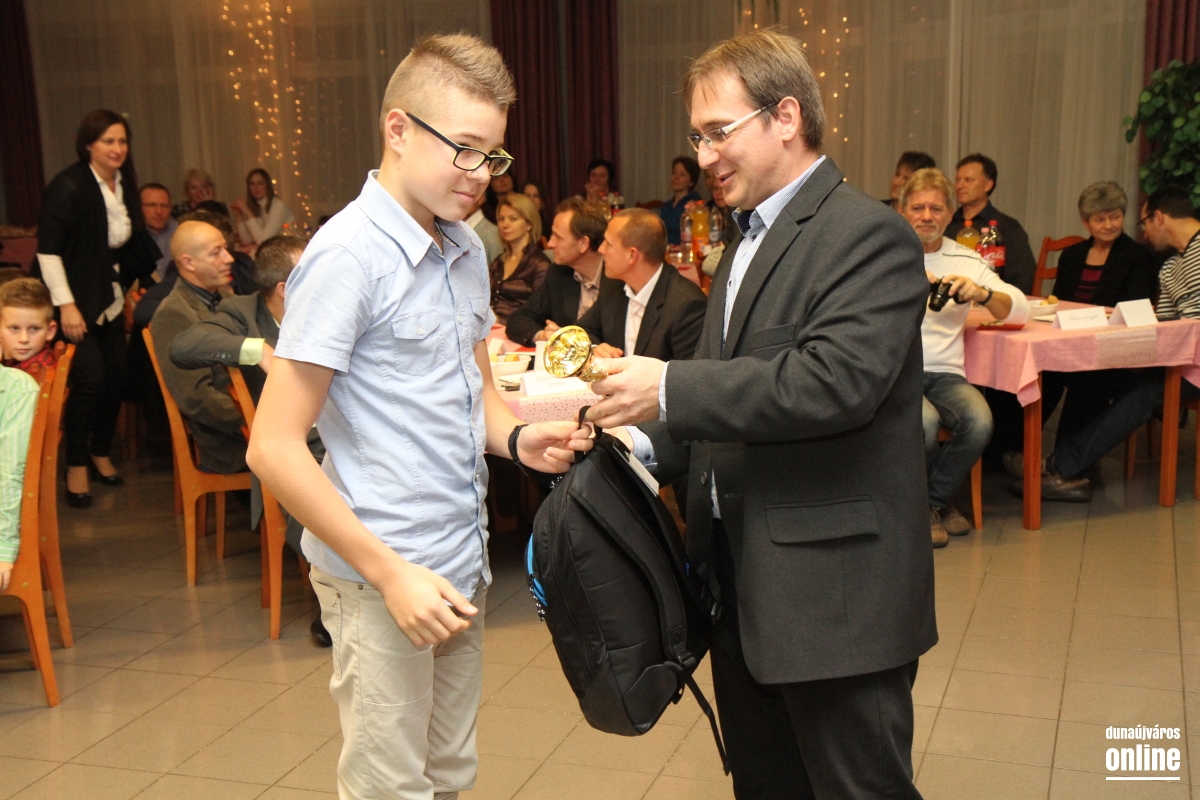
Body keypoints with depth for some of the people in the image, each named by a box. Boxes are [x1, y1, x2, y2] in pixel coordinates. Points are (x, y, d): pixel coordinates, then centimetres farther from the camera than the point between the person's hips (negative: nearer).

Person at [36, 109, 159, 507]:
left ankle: (101, 452, 23)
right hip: (76, 300, -7)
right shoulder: (68, 186, -15)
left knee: (116, 375, 5)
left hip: (109, 298, 7)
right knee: (91, 377, -13)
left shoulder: (124, 184, 6)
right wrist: (66, 305, -20)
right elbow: (48, 251, -17)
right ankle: (76, 466, 2)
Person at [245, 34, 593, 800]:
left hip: (463, 568, 8)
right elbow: (274, 447, -18)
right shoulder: (349, 254, -16)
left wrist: (520, 437, -2)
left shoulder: (467, 249, 8)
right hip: (383, 579, -7)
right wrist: (389, 572, -19)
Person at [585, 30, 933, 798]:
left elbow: (838, 380, -28)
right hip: (743, 585, 9)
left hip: (836, 594, -9)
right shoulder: (748, 242, 16)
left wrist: (670, 388, -24)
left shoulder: (869, 234, -14)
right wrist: (647, 443, 2)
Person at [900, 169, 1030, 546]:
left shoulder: (966, 260, 15)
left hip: (945, 373, 3)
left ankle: (935, 499, 3)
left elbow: (1020, 310, 5)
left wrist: (981, 293, -15)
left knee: (979, 422, -27)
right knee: (925, 420, -33)